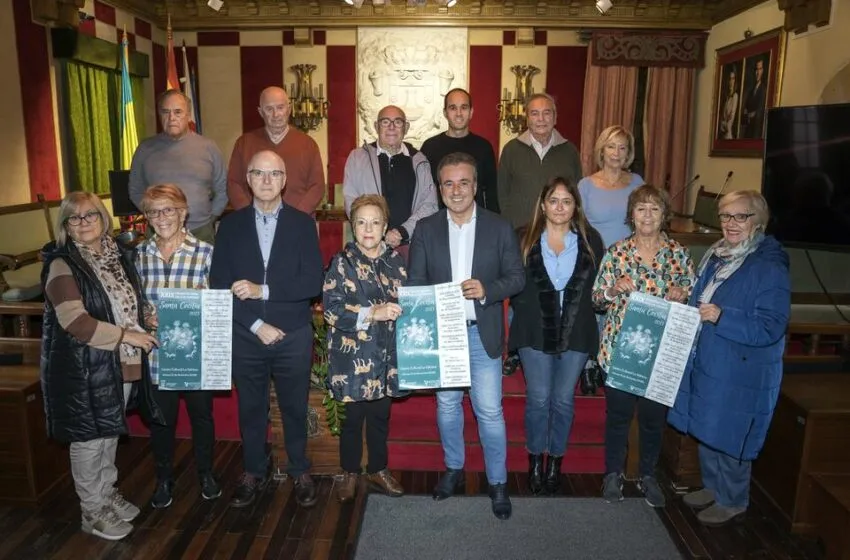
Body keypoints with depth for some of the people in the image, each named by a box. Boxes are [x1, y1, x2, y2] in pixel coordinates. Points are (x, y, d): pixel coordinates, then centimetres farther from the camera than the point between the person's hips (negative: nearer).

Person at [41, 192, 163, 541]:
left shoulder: (118, 254, 7)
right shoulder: (62, 266, -14)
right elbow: (75, 321, -23)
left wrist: (148, 318, 4)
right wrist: (125, 335, -20)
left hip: (122, 363, 7)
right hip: (84, 368, -6)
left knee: (110, 434, 21)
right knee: (89, 440, 7)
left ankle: (108, 493, 39)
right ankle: (93, 512, 24)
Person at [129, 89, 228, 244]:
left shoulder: (208, 147, 4)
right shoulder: (146, 149, 6)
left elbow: (222, 190, 8)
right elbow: (135, 191, 14)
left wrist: (210, 218, 2)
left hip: (201, 232, 0)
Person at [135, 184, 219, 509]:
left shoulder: (205, 252, -9)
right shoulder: (139, 254, 0)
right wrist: (145, 318, -12)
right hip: (156, 352, 2)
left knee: (202, 415, 16)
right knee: (161, 419, 15)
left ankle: (205, 473, 40)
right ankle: (164, 479, 38)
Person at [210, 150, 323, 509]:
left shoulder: (302, 223, -2)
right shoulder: (231, 225, 2)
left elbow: (313, 283, -10)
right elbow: (219, 286, -3)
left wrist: (263, 290, -18)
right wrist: (257, 325, -13)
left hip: (293, 337, -1)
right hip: (245, 337, 1)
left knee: (295, 408, 12)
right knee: (250, 409, 15)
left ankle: (300, 473, 32)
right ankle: (254, 474, 35)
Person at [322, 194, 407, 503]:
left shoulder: (396, 260, 5)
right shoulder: (342, 261, -5)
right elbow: (331, 309, -14)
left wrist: (400, 311, -7)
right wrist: (373, 312, -22)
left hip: (386, 354, 3)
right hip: (354, 356, -3)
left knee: (380, 415, 16)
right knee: (353, 416, 9)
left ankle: (378, 469, 35)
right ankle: (350, 473, 30)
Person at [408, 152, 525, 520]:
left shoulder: (499, 228, -3)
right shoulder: (425, 229, 0)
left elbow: (517, 277, -2)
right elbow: (415, 282, 1)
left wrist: (486, 290, -20)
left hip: (482, 334, -2)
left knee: (490, 411, 3)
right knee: (447, 406, 17)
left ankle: (498, 482, 22)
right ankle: (453, 469, 37)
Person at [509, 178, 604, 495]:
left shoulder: (591, 240, 2)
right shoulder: (525, 240, -2)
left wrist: (579, 316, -2)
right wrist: (527, 313, -3)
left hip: (576, 334, 1)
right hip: (535, 333, -1)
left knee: (563, 400, 10)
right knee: (538, 398, 6)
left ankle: (555, 460, 28)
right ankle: (535, 460, 25)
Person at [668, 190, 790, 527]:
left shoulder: (770, 268, -18)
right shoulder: (715, 256, 6)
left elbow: (769, 329, -23)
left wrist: (721, 317, -29)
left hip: (741, 374, -8)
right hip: (705, 364, 8)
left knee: (729, 436, 7)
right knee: (705, 430, 20)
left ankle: (732, 501, 30)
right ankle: (712, 487, 42)